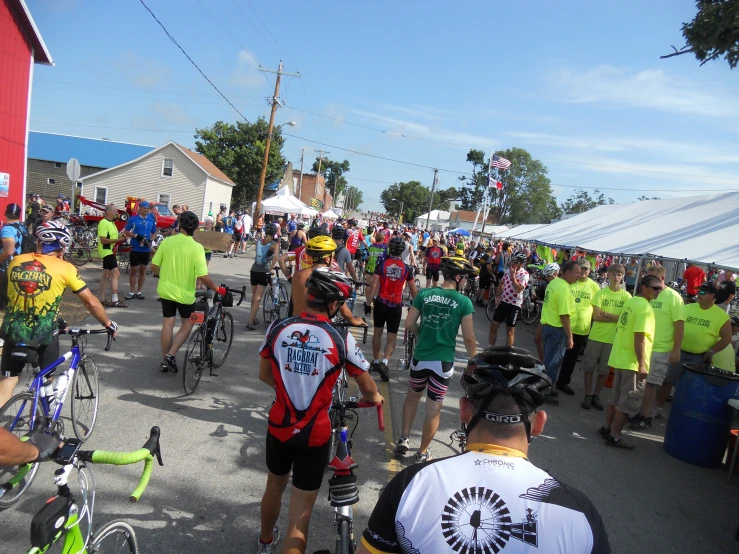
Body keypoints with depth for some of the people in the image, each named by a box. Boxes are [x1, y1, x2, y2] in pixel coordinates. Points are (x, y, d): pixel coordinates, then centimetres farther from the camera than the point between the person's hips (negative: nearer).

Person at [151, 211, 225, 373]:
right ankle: (171, 356, 6)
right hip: (185, 293, -3)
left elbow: (154, 266, 1)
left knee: (167, 324, 14)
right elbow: (203, 276, -21)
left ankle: (165, 361, 23)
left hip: (166, 289, 4)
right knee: (187, 324, 16)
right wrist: (218, 289, -7)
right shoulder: (197, 247, -17)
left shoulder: (167, 241, -6)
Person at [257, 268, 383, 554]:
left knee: (274, 487, 31)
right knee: (300, 517, 10)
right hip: (315, 434, -4)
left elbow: (264, 375, 6)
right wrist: (375, 398, 20)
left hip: (279, 427, 4)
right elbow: (367, 388, -3)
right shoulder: (341, 338, -16)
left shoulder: (278, 327, -9)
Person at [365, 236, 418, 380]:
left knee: (377, 332, 18)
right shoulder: (406, 268, -4)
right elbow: (414, 290, 1)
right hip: (396, 306, 0)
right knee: (392, 337, 7)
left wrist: (368, 303, -2)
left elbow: (373, 286, -10)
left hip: (381, 303, 1)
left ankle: (376, 362, 29)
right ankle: (384, 362, -13)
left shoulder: (381, 263, -7)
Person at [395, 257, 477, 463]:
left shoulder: (424, 294, -3)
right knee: (434, 408, 11)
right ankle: (423, 452, 23)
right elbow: (468, 338, -8)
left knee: (412, 396, 26)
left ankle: (403, 439, 26)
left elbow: (409, 325, -1)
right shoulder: (464, 302, -9)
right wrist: (474, 360, 8)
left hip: (420, 358, 3)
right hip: (443, 362, -2)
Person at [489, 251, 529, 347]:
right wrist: (497, 296, 4)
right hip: (503, 301, 6)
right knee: (493, 326, 8)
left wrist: (513, 276, -27)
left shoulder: (524, 274, -14)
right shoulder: (508, 269, 3)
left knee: (510, 330, 6)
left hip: (515, 304, -5)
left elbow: (518, 289, -26)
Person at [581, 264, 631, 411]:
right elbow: (596, 316, -11)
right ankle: (587, 395, 16)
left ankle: (596, 396, 24)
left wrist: (605, 314, -15)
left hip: (613, 338, 1)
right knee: (589, 367, 4)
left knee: (604, 370, 10)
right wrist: (615, 318, -14)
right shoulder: (601, 293, -4)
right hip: (596, 336, -1)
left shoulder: (626, 296, -1)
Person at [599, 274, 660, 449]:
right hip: (632, 362, -9)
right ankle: (614, 436, 5)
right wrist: (642, 364, -23)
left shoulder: (630, 302, 11)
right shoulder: (645, 307, -18)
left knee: (616, 396, 18)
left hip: (619, 357, 9)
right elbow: (639, 337, -24)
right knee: (629, 401, 0)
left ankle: (607, 428, 27)